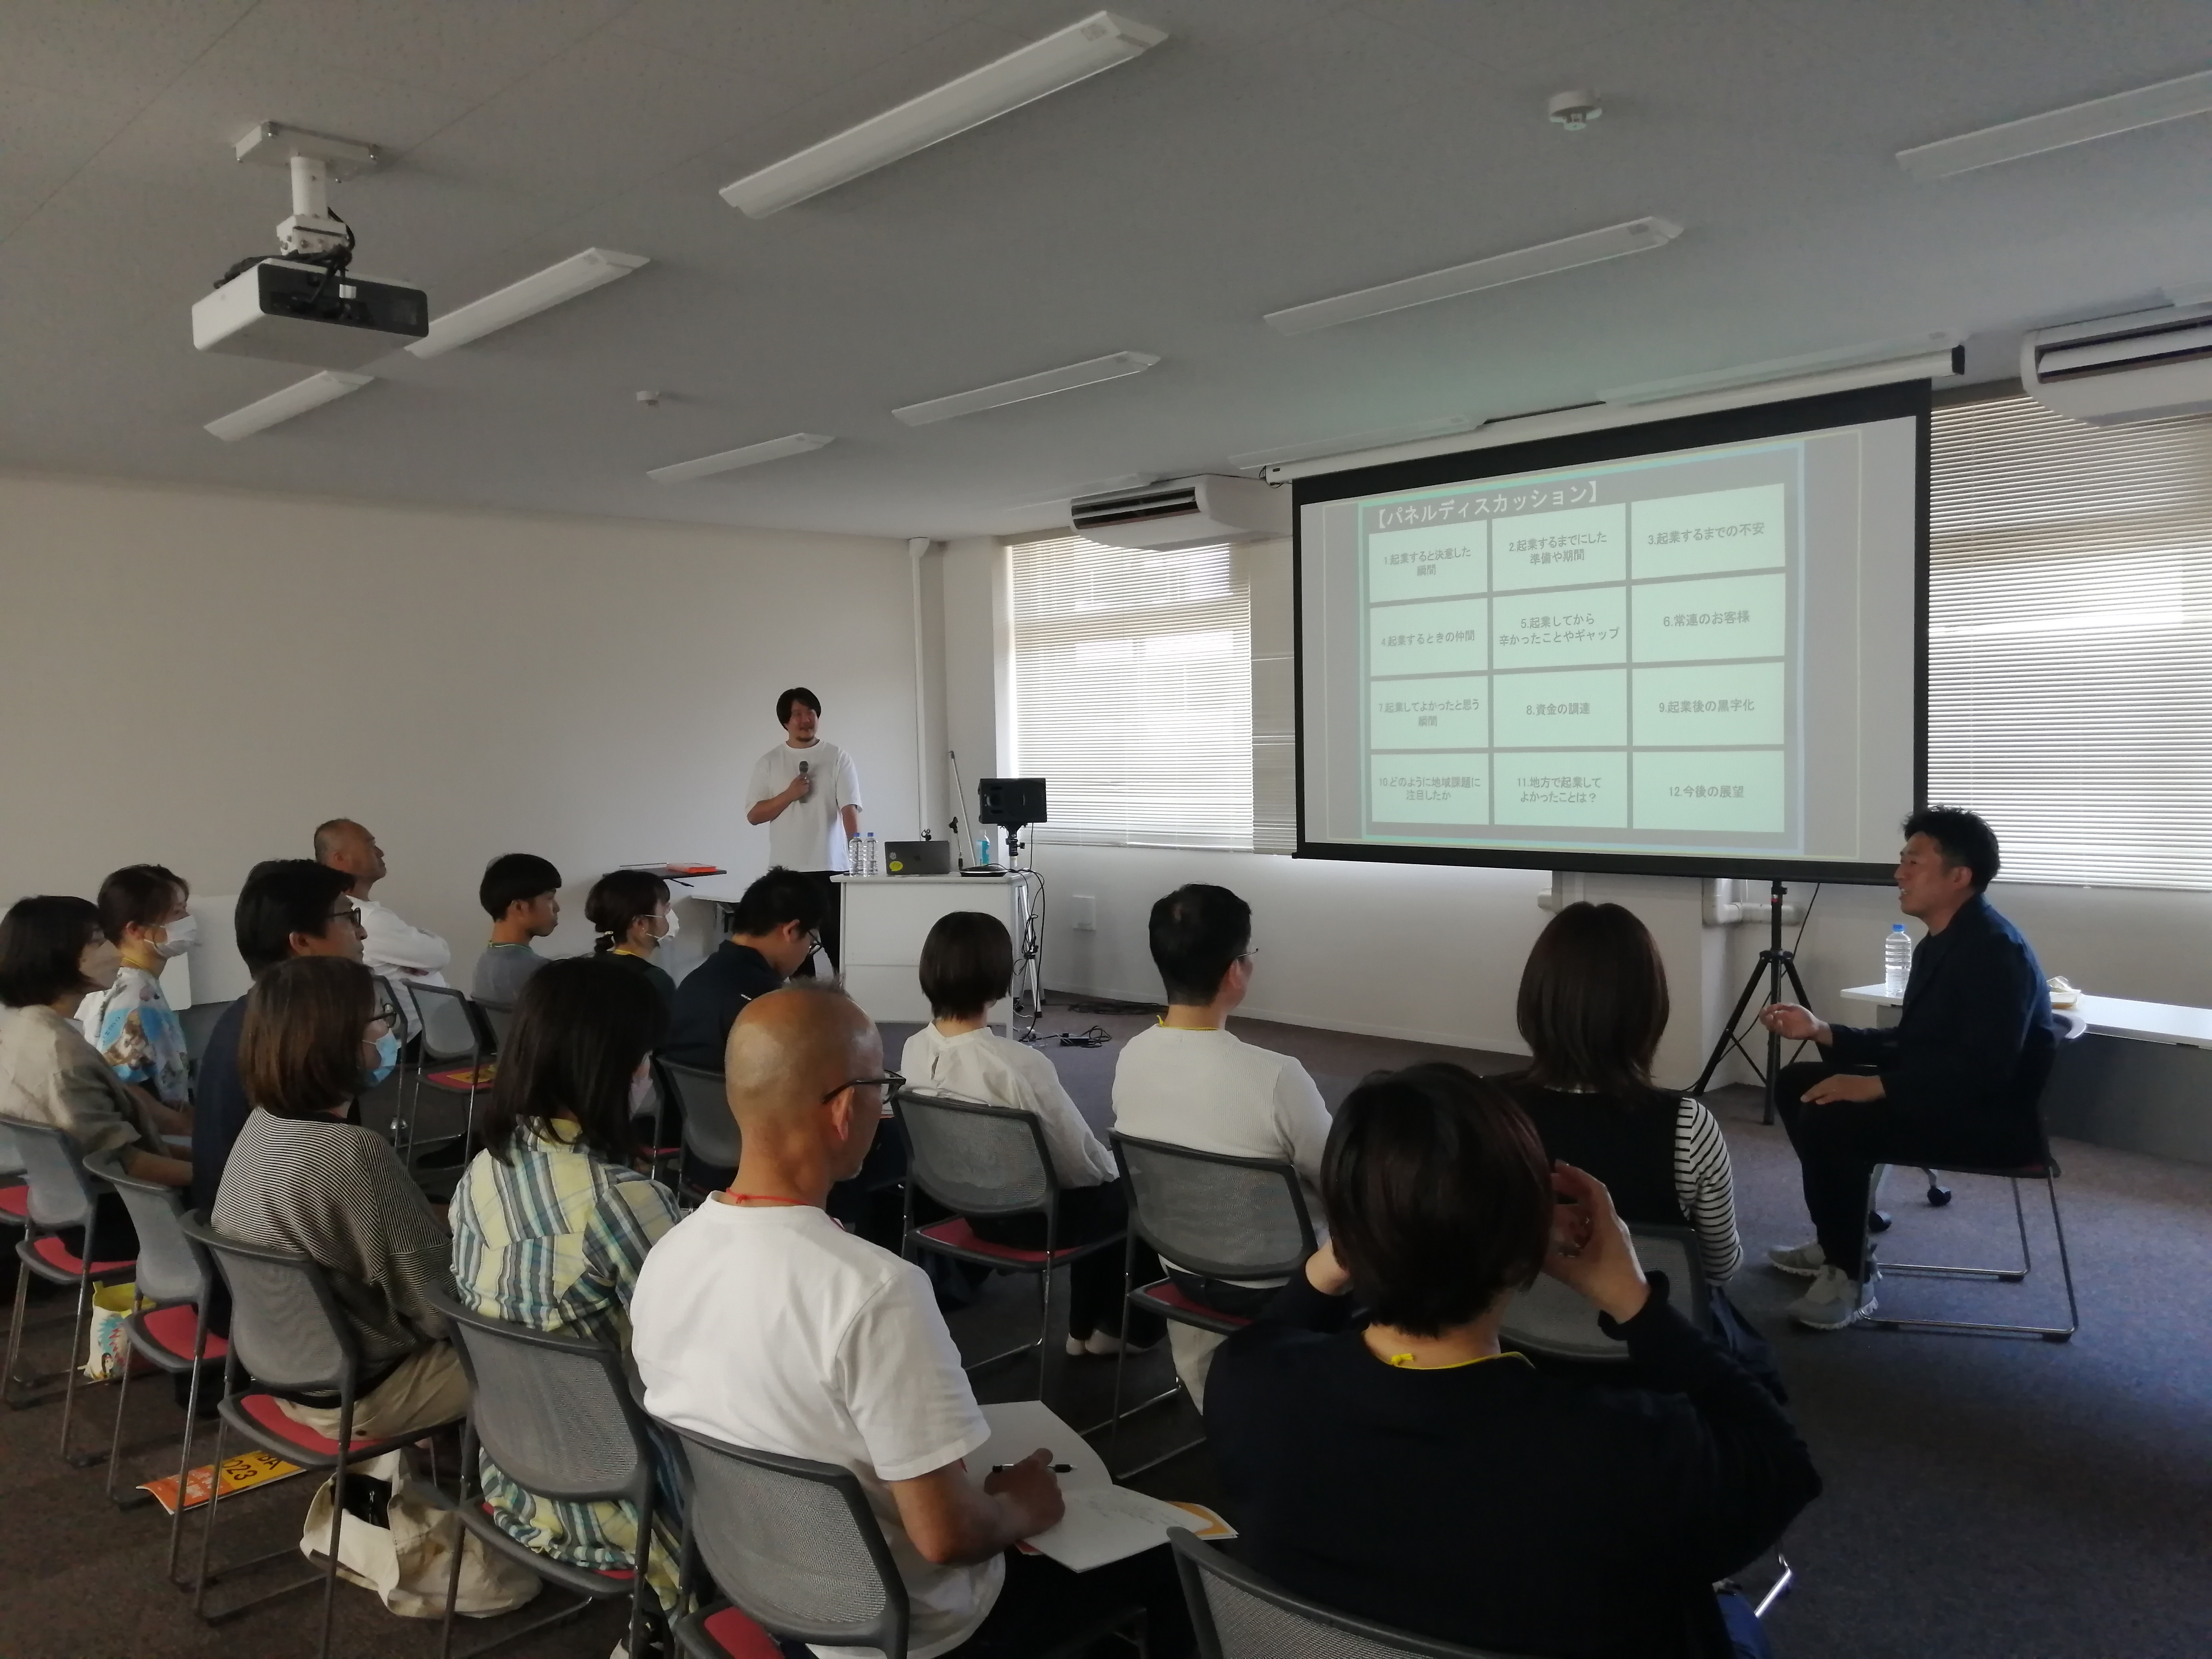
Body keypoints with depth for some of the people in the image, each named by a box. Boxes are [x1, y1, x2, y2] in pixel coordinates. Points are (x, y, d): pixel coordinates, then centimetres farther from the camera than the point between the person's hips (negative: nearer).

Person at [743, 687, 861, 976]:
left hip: (831, 867, -2)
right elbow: (753, 815, 3)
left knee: (838, 940, -2)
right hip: (787, 871, 2)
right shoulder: (769, 763, 7)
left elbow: (850, 809, -8)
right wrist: (789, 795, -11)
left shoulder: (838, 758, 1)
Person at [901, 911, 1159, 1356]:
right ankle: (1123, 1328, 33)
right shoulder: (1018, 1065, -32)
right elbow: (1082, 1162, -20)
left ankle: (1084, 1327, 39)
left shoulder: (915, 1050, -10)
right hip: (1032, 1215, -7)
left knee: (1100, 1196, 30)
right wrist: (1114, 1167, 4)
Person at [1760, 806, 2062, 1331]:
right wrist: (1821, 1031, 6)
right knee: (1797, 1083, 10)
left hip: (1994, 1117, -11)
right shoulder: (1939, 944, 11)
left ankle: (1849, 1279, -11)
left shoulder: (1996, 950, -21)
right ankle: (1836, 1243, 19)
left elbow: (1984, 1068, -29)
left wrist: (1876, 1087, -29)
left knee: (1829, 1119, -27)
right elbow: (1911, 1045, 15)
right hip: (1943, 1098, 11)